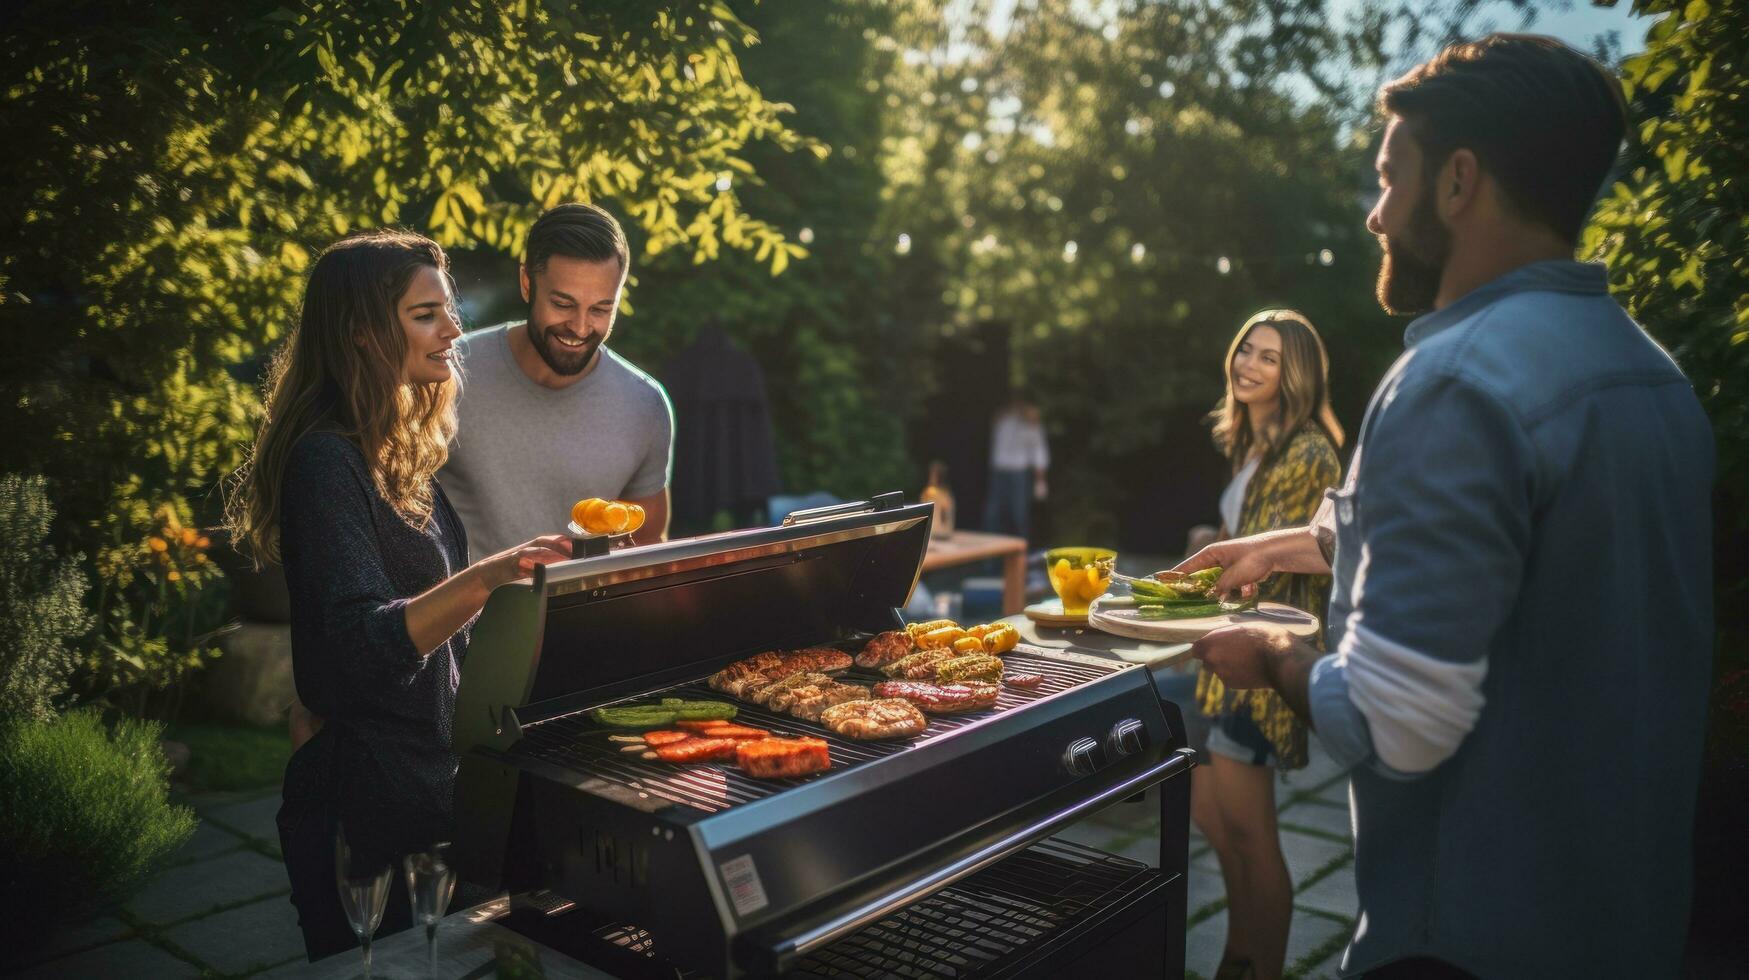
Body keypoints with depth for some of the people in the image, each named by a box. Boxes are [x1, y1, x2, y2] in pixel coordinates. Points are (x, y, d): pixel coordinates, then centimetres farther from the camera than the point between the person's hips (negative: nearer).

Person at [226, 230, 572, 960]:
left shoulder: (402, 451, 9)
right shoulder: (326, 461, -19)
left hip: (431, 766, 9)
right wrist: (486, 578, -43)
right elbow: (362, 644, -29)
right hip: (368, 797, -9)